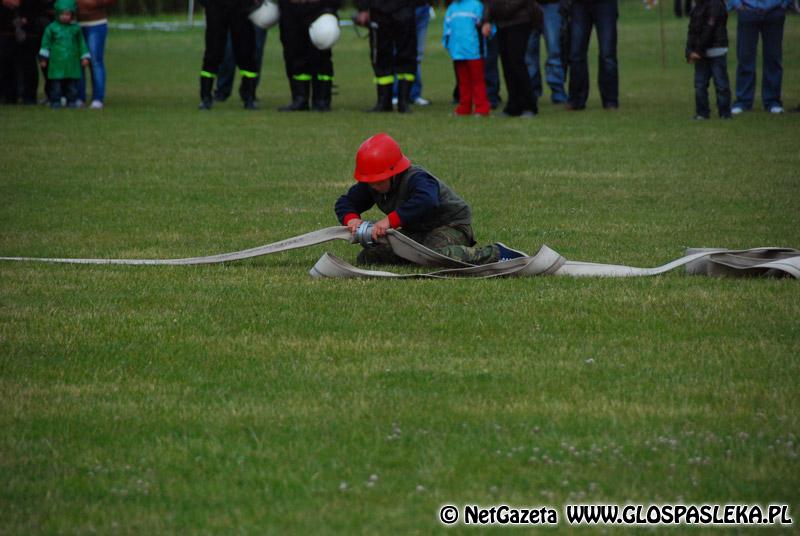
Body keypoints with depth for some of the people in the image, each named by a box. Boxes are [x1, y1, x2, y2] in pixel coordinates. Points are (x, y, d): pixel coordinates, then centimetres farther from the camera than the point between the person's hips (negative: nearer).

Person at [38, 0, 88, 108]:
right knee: (56, 83, -2)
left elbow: (81, 43, 13)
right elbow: (46, 42, 4)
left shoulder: (76, 28, 6)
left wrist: (84, 57, 11)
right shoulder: (52, 28, 0)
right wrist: (43, 58, 1)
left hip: (72, 62, 2)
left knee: (72, 83, 4)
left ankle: (71, 101, 12)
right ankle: (55, 101, 5)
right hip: (56, 62, -2)